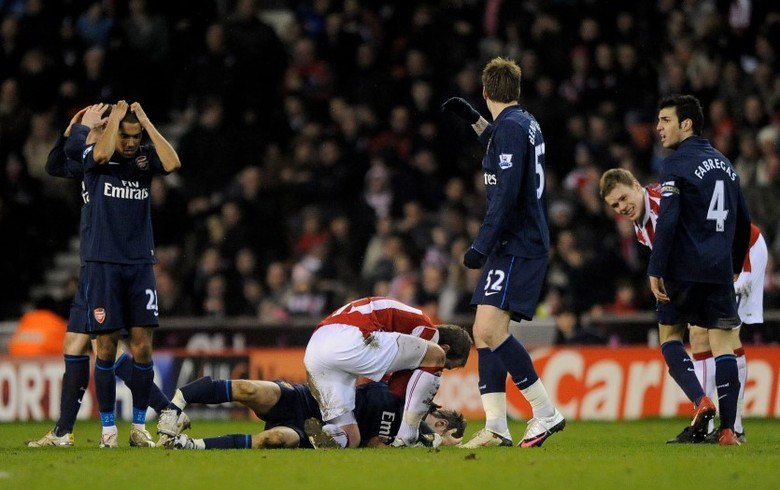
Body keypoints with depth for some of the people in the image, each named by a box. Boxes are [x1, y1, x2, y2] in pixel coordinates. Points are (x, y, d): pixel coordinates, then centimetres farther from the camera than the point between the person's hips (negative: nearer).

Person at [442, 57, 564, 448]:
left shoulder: (510, 127, -13)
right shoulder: (524, 123, 16)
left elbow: (506, 195, -22)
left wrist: (481, 246, -23)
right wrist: (474, 120, 41)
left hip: (516, 247, -10)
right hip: (518, 245, 10)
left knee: (490, 331, -18)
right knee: (484, 333, 9)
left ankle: (546, 413, -14)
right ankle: (496, 427, 6)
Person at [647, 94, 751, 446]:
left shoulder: (676, 165, -6)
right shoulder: (724, 164, 16)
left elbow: (667, 222, -16)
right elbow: (743, 223, 20)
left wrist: (655, 270, -13)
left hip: (684, 269, -5)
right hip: (720, 271, 5)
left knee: (669, 334, 12)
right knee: (723, 344, 3)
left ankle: (700, 400, -7)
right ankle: (728, 428, -5)